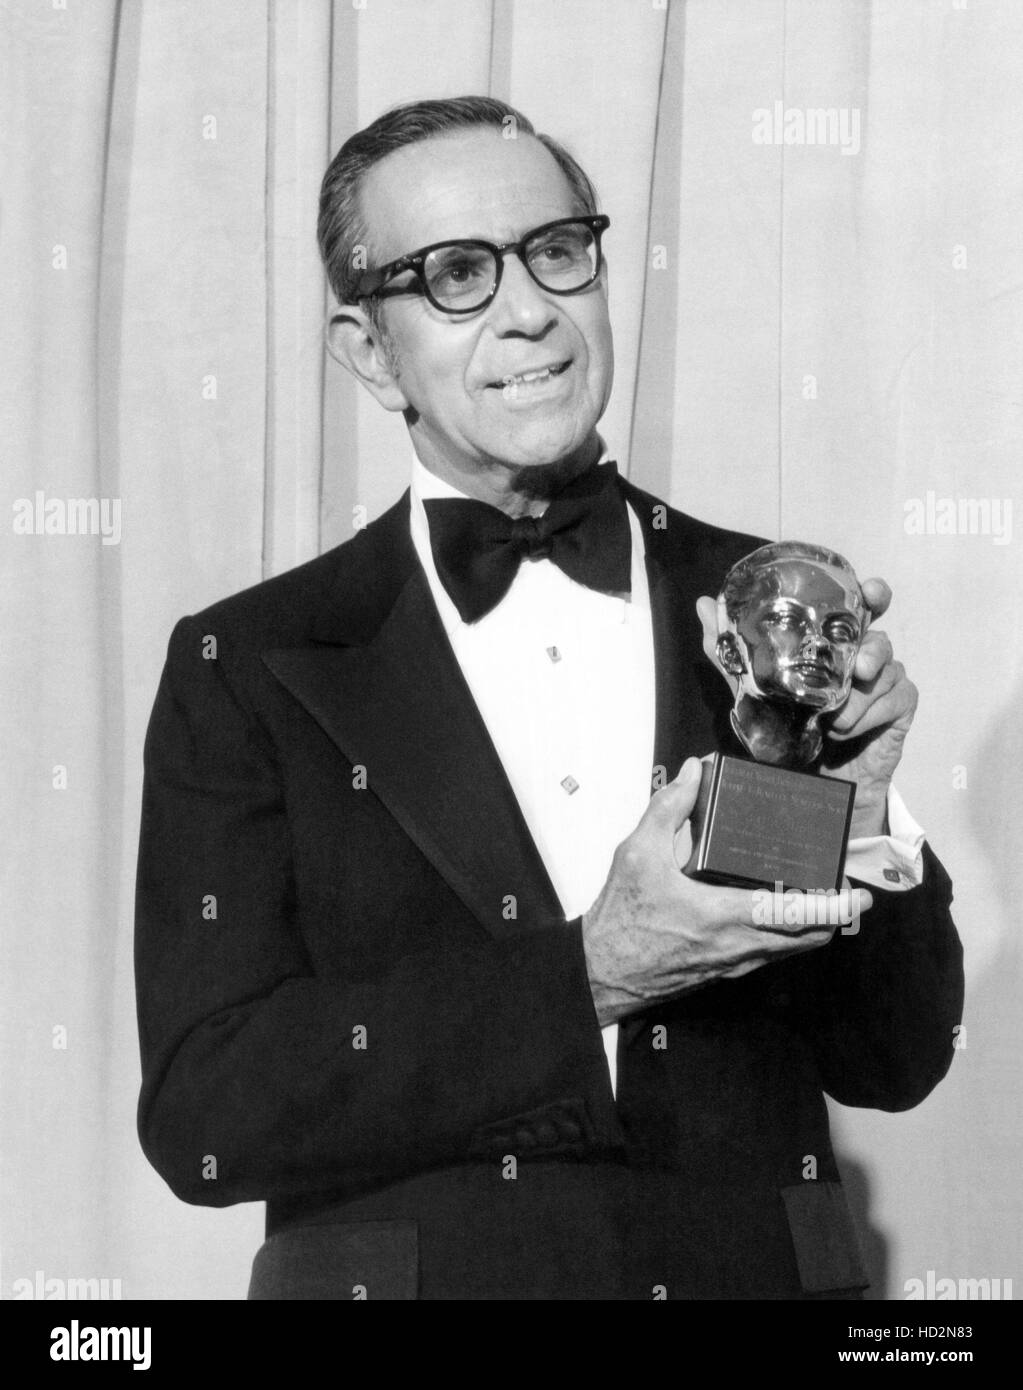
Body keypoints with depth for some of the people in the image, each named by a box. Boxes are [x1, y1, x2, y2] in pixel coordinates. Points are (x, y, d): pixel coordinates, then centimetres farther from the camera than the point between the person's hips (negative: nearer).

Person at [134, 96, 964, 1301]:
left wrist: (855, 815, -15)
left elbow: (895, 1065, 2)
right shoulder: (248, 667, -5)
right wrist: (593, 973, -20)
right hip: (402, 1266, -1)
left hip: (758, 1267, 2)